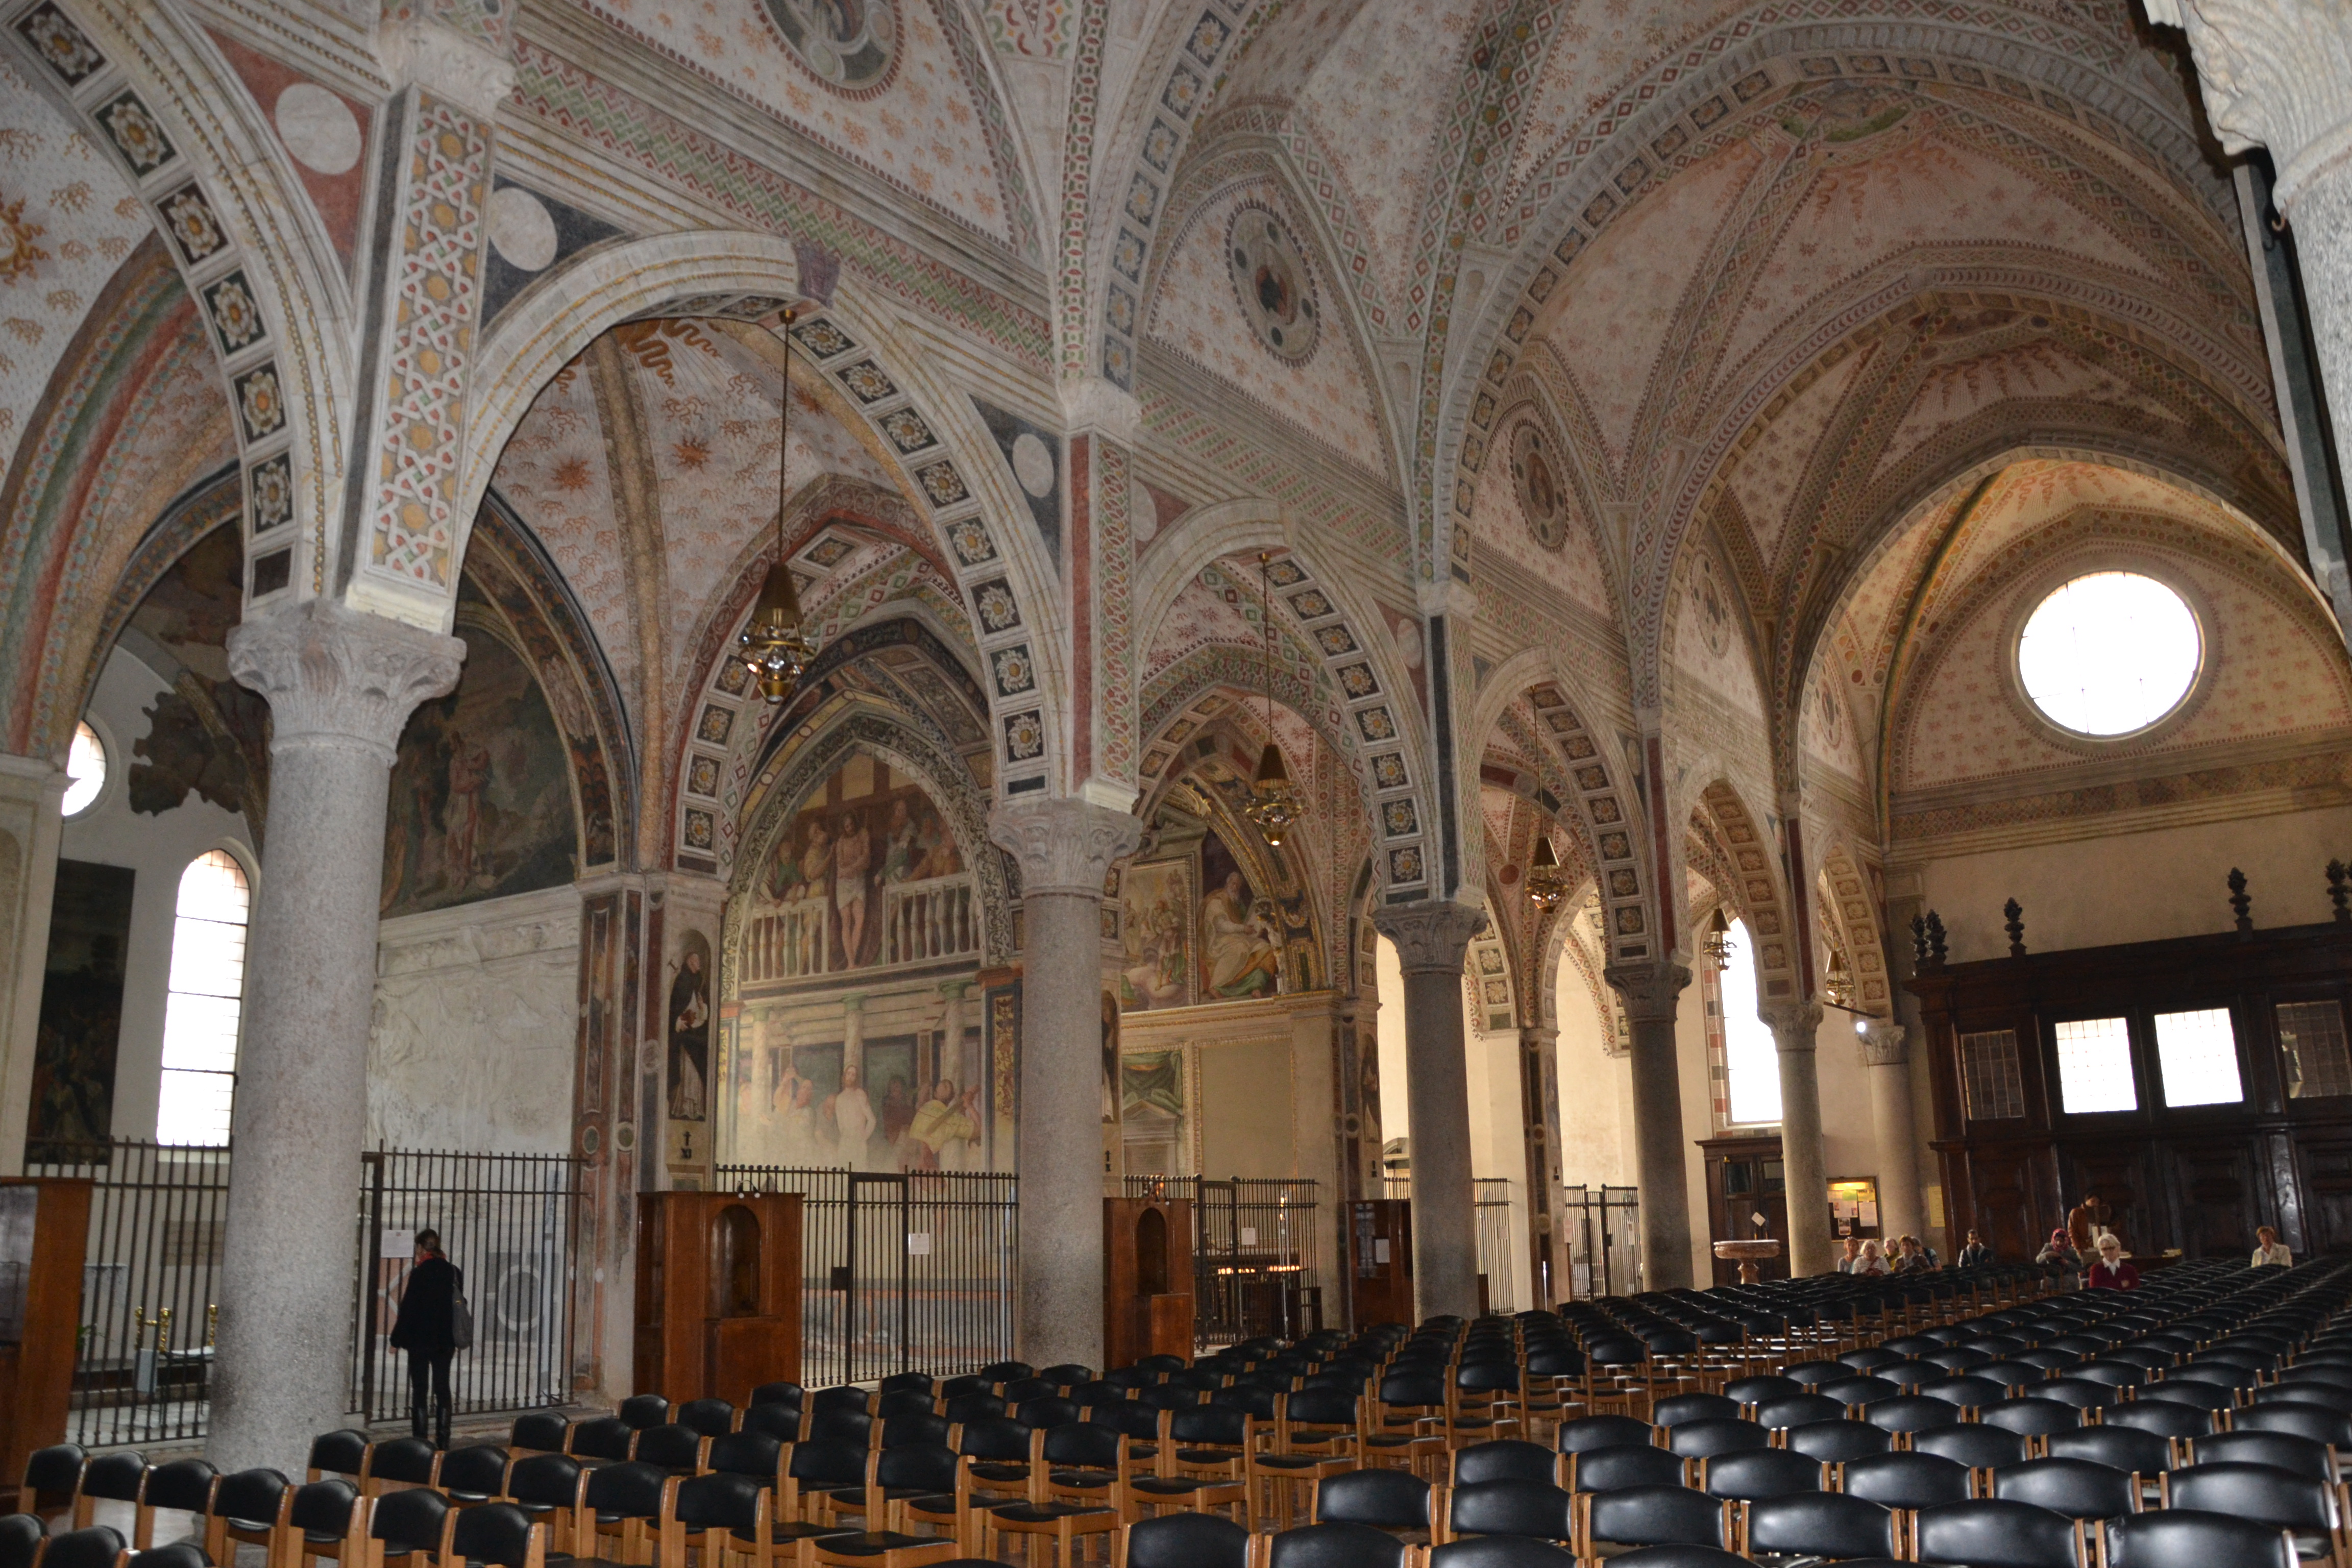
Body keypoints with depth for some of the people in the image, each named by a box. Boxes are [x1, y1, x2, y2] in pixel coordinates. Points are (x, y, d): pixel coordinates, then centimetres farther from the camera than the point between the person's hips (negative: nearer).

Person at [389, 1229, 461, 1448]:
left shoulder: (419, 1273, -12)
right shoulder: (454, 1272, 6)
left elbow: (408, 1308, -11)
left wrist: (397, 1339, -2)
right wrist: (454, 1341, 20)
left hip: (420, 1340, -5)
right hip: (445, 1340, 5)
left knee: (419, 1390, 1)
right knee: (442, 1389, 9)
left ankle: (420, 1439, 0)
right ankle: (442, 1440, 10)